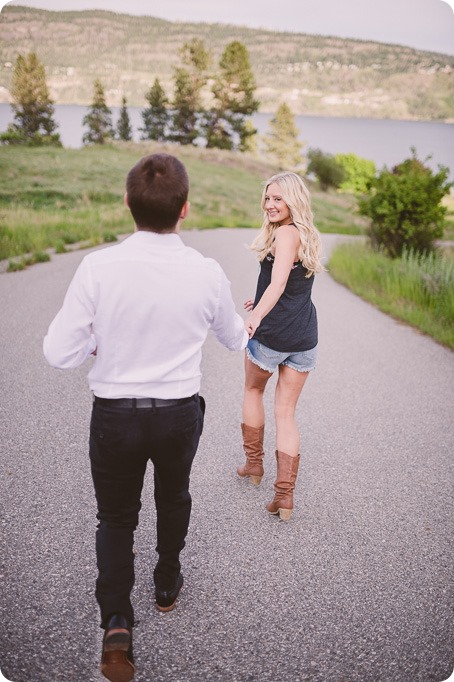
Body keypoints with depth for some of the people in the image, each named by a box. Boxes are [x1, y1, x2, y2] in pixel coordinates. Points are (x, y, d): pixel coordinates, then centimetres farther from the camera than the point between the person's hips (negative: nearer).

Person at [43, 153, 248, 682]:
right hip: (180, 413, 2)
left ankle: (116, 622, 6)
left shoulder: (98, 267, -19)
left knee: (116, 516, 19)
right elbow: (233, 340, 6)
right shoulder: (208, 273, -13)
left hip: (115, 414, -1)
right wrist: (247, 327, 29)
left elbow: (59, 353, -15)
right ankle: (167, 584, 50)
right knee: (173, 498, 28)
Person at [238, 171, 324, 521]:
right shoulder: (309, 236, 13)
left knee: (253, 390, 22)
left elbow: (278, 284, -29)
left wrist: (256, 316, -41)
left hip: (272, 335, -6)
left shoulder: (285, 233, -13)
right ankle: (285, 495, 6)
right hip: (305, 338, 7)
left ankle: (254, 463, 34)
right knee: (286, 413, 10)